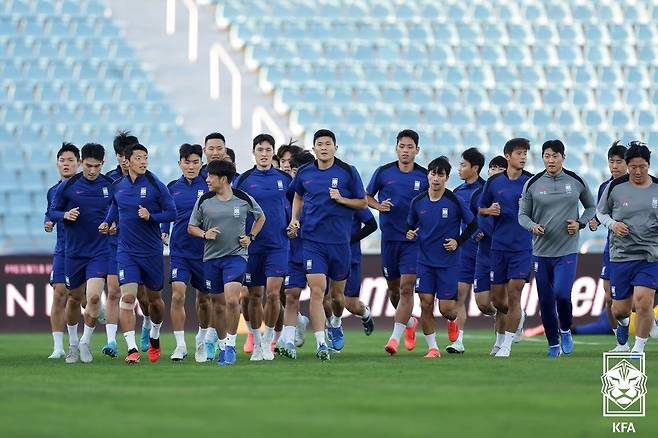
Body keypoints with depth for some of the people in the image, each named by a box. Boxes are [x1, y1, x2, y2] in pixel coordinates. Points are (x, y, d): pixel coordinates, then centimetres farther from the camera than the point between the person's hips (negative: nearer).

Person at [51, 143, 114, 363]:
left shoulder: (111, 186, 0)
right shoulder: (68, 186, -3)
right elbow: (52, 212, 4)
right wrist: (65, 215, -16)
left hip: (100, 251, -1)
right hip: (74, 252, 1)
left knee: (94, 297, -17)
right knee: (75, 298, 10)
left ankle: (85, 342, 1)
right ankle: (73, 343, 30)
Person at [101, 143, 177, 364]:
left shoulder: (156, 186, -7)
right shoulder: (117, 186, 4)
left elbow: (171, 213, -5)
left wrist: (151, 217, -19)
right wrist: (107, 222, 10)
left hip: (152, 251, -1)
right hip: (126, 251, 1)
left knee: (154, 298, 13)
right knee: (127, 297, -15)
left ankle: (154, 337, 40)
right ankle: (132, 348, -16)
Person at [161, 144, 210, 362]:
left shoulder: (209, 187, -2)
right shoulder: (172, 188, 6)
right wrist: (163, 232, -1)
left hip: (205, 251, -1)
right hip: (179, 251, 1)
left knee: (204, 299, 10)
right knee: (177, 295, -15)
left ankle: (201, 341, 32)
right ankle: (180, 345, -9)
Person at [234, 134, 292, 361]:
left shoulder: (285, 178, 4)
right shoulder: (243, 180, 1)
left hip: (278, 244, 0)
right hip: (252, 246, 0)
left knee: (273, 292, -13)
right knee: (255, 296, 5)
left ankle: (268, 338, 3)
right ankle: (256, 342, 19)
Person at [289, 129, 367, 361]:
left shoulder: (348, 172, -2)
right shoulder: (304, 173, 4)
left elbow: (363, 202, 4)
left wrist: (342, 199, -13)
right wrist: (294, 219, 9)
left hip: (340, 240, 0)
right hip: (312, 239, 0)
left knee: (337, 294, 12)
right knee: (317, 291, -13)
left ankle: (336, 324, 44)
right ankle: (321, 343, -12)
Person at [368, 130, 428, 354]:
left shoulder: (424, 176, 0)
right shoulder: (383, 172, 1)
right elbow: (367, 197, 12)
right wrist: (379, 206, -8)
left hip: (413, 239, -2)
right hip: (389, 237, 2)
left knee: (406, 287, -12)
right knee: (393, 288, 11)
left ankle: (395, 337, -11)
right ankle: (410, 323, 37)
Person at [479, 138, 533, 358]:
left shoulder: (532, 181, 0)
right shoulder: (494, 182, 5)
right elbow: (481, 208, 15)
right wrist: (489, 211, -7)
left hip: (522, 246, -3)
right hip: (498, 246, 3)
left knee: (513, 296, -10)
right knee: (498, 300, 6)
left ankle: (506, 345, -1)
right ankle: (518, 317, 39)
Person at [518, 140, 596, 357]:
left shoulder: (576, 181, 1)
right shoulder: (532, 184, 0)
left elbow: (591, 207, 15)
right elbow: (523, 215, 5)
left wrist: (580, 223, -4)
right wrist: (533, 226, -16)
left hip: (567, 251, -2)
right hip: (542, 251, 2)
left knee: (562, 295, -19)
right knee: (545, 301, 5)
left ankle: (565, 330, 10)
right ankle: (553, 345, 22)